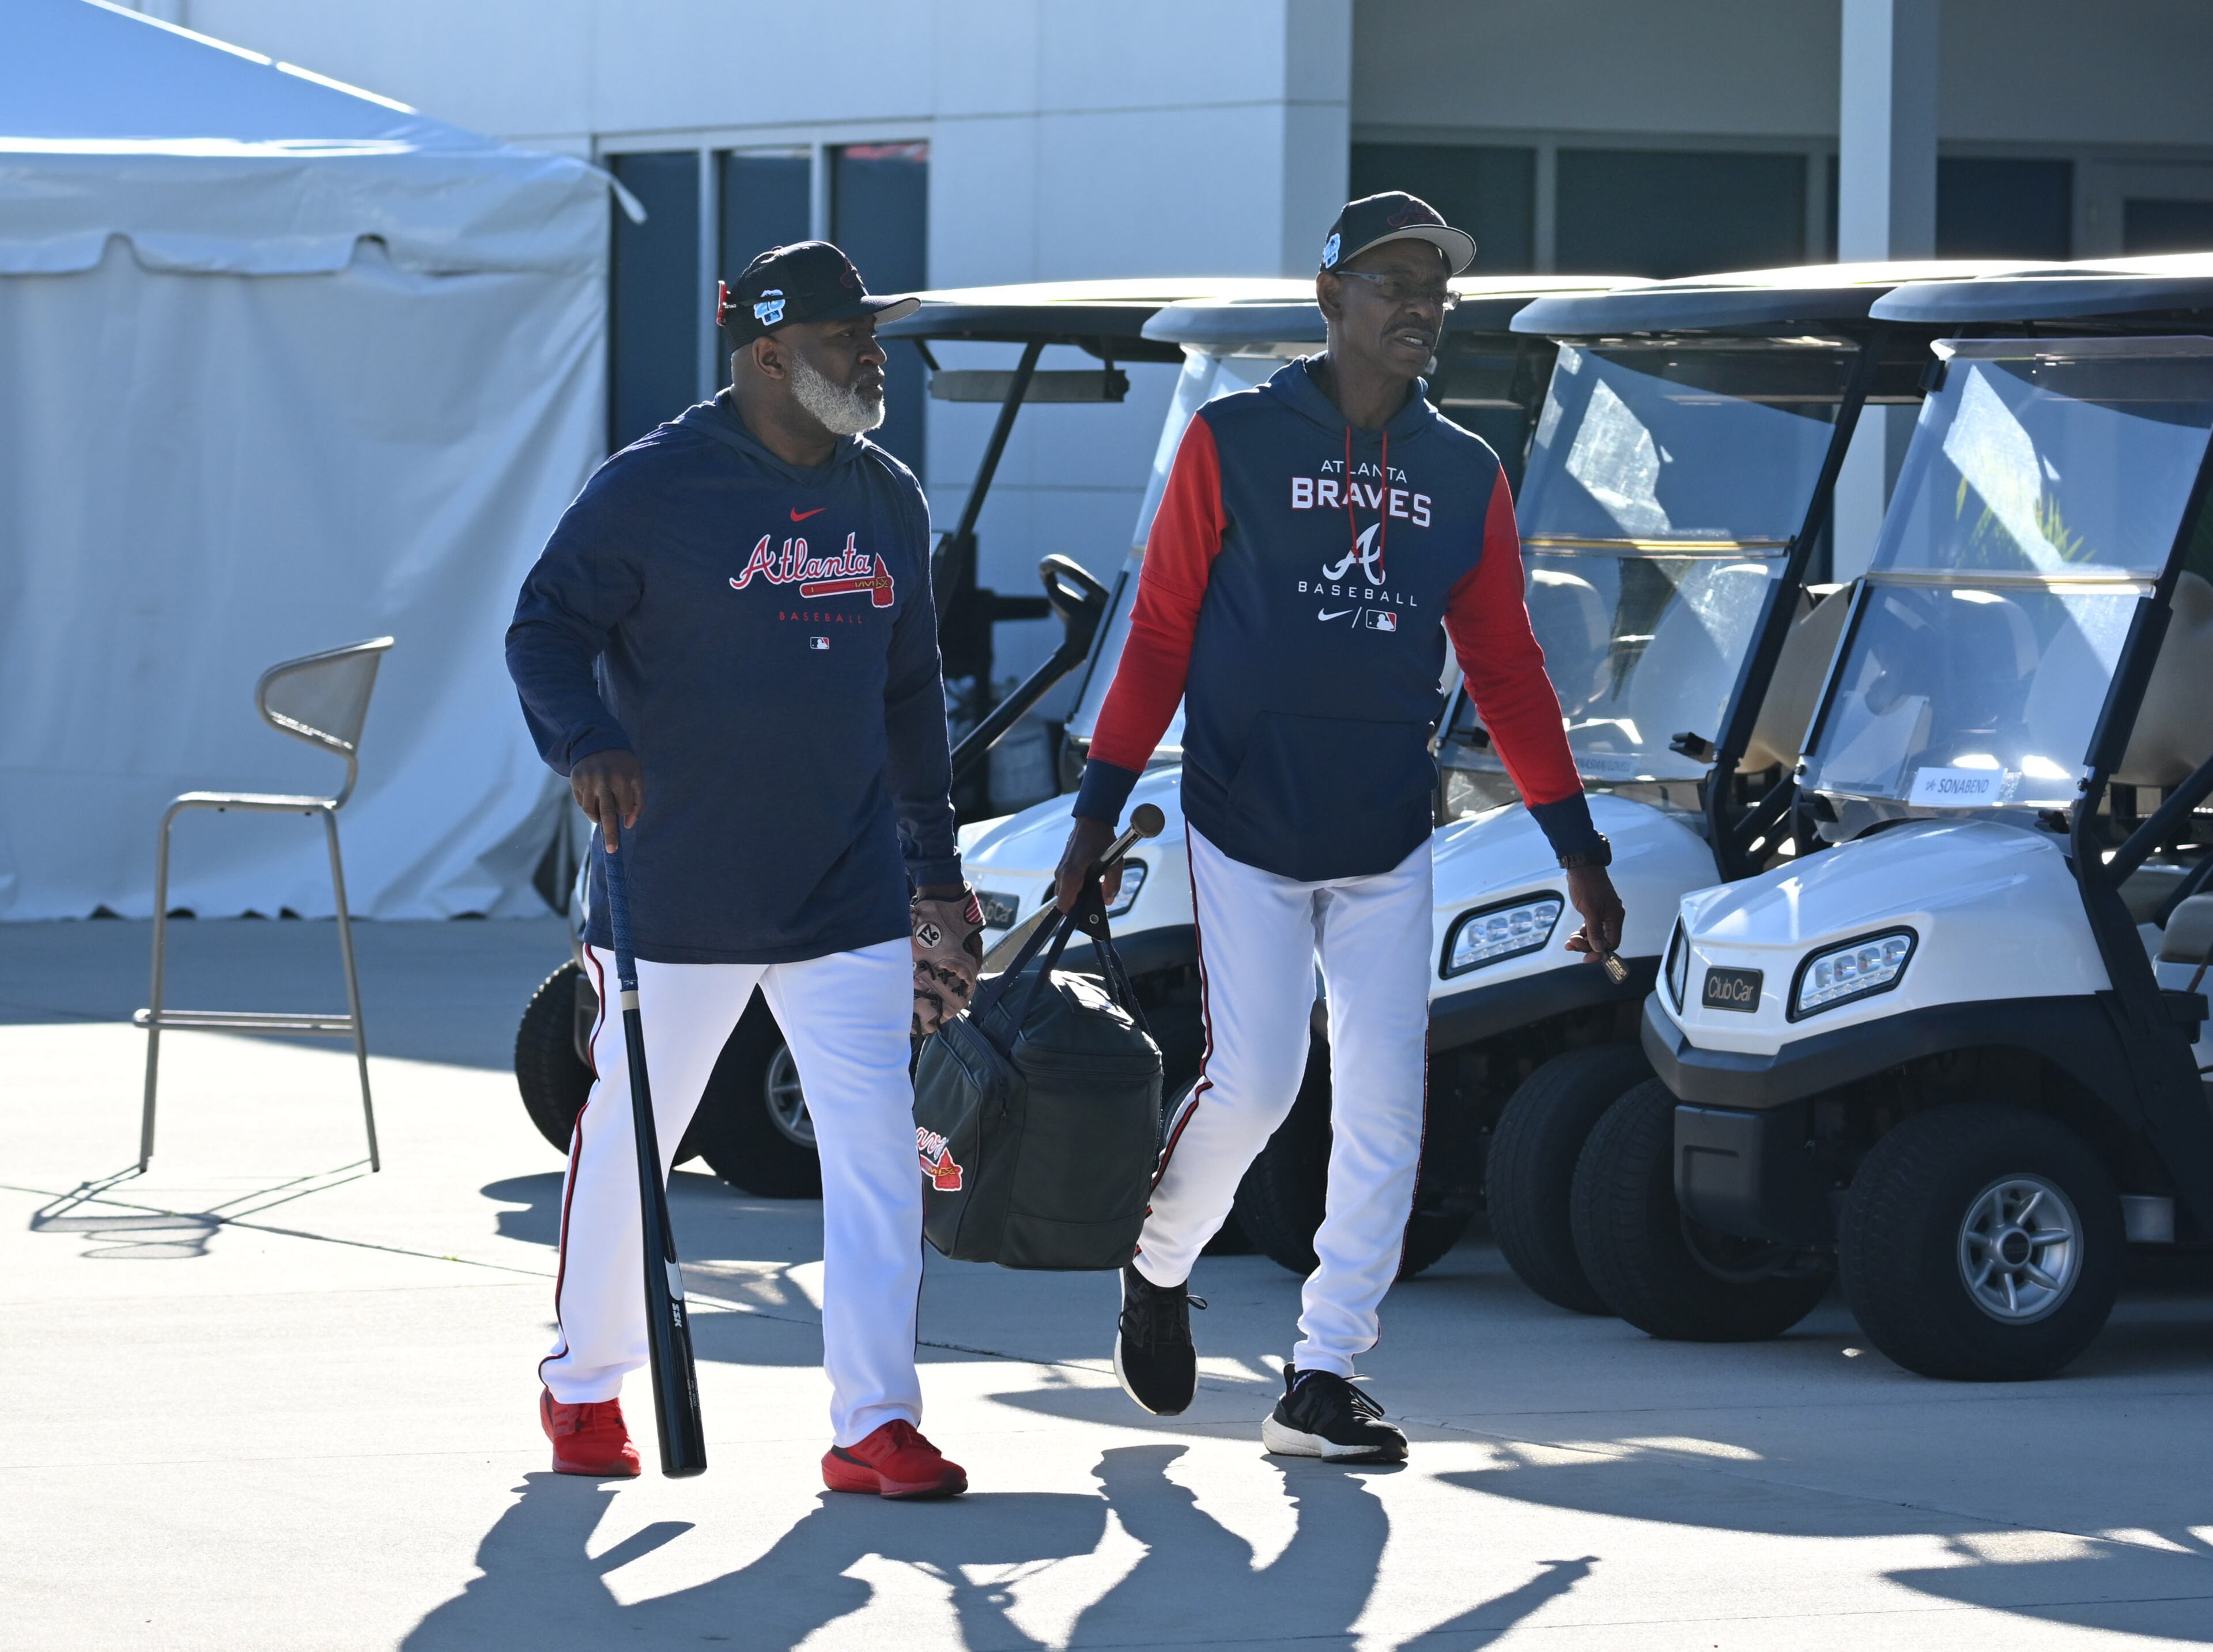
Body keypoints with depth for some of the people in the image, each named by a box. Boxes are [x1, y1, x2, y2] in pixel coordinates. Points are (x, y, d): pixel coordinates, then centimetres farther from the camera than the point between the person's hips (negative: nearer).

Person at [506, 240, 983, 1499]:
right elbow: (547, 628, -7)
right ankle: (586, 1384, 28)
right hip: (676, 894, -4)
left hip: (849, 902, 4)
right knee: (629, 1141, 8)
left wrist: (934, 864, 20)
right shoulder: (655, 488, -9)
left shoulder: (889, 501, 10)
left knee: (879, 1149, -6)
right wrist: (587, 743, -26)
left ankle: (876, 1421, -5)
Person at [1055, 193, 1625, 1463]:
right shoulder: (1236, 444, -2)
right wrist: (1101, 808, -4)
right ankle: (1160, 1264, 22)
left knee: (1385, 1104, -3)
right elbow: (1161, 632, 0)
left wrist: (1578, 848, 7)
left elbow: (1506, 668, 11)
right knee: (1254, 1084, -8)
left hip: (1389, 842, 3)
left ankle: (1325, 1378, 4)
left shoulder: (1466, 478, 8)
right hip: (1246, 834, -3)